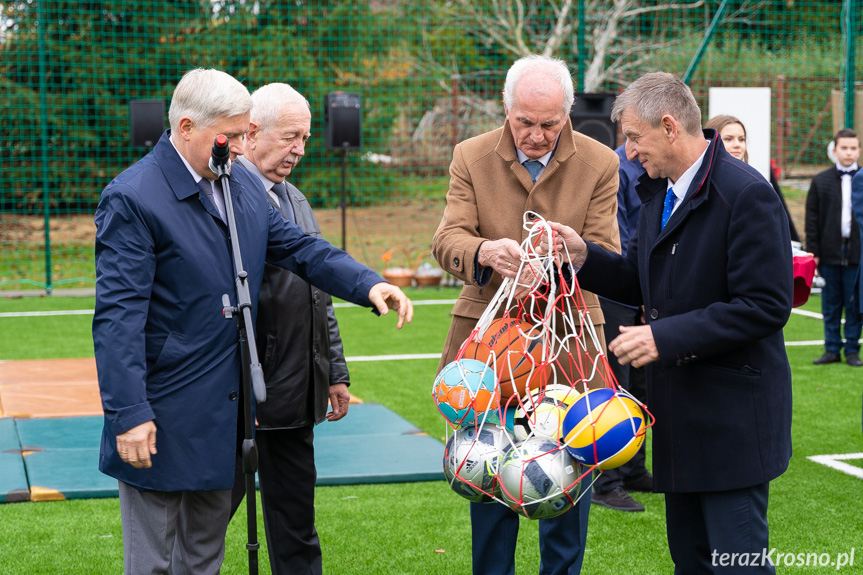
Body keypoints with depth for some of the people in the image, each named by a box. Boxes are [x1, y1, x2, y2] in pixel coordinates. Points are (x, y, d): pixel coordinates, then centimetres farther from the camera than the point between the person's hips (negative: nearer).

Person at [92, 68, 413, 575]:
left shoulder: (244, 184, 8)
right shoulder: (132, 199, -16)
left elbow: (300, 248, 13)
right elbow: (118, 316, -19)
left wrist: (368, 284, -4)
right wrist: (128, 414, -23)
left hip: (225, 411, 8)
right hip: (163, 419, -8)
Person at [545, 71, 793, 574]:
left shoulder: (747, 194, -18)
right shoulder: (658, 192, 11)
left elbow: (767, 305, -22)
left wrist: (666, 336, -23)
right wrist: (584, 257, 0)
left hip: (733, 415, -9)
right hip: (680, 412, 9)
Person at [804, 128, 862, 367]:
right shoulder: (821, 181, 7)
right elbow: (811, 219, 6)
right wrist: (813, 251, -1)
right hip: (830, 252, 1)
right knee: (830, 305, 5)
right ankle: (832, 349, 13)